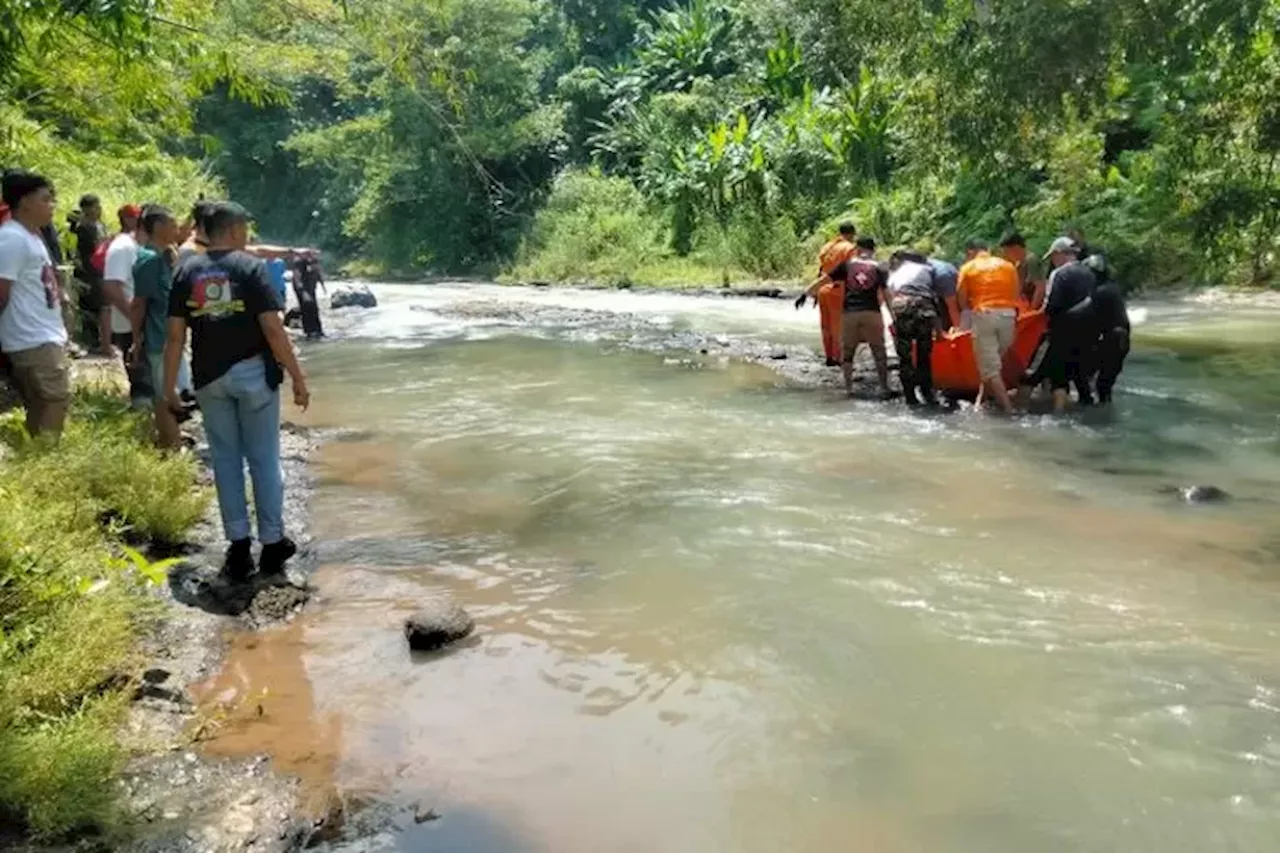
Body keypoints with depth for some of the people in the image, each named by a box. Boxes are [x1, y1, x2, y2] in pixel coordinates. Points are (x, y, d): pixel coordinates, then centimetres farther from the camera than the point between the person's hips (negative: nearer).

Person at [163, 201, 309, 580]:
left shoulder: (186, 270, 3)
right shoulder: (251, 266, -8)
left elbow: (175, 335, 1)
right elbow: (272, 328, -14)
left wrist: (169, 385, 7)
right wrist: (297, 377, -9)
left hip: (210, 377, 3)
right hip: (253, 373, -3)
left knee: (226, 460, 10)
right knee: (264, 459, 6)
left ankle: (238, 548, 11)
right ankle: (272, 544, 11)